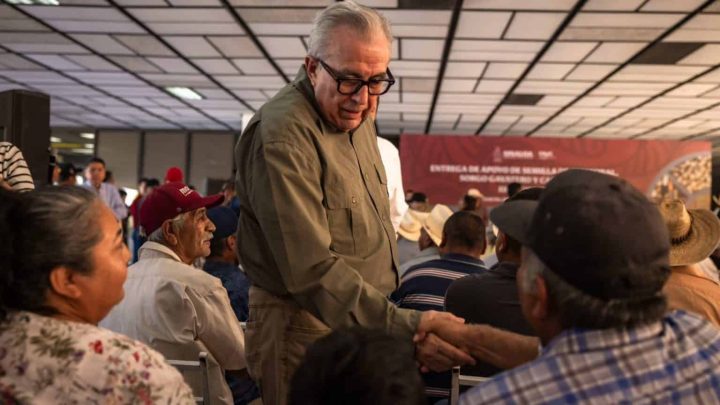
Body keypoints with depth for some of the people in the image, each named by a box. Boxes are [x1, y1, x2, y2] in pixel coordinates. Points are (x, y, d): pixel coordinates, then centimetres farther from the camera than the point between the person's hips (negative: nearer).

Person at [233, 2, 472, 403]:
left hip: (366, 321, 8)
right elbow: (312, 269, -29)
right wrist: (402, 326, -34)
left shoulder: (356, 115, 6)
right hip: (308, 330, -8)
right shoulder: (282, 137, -23)